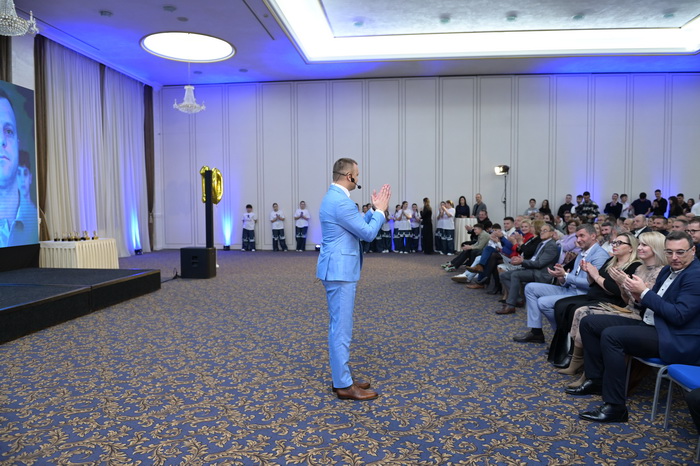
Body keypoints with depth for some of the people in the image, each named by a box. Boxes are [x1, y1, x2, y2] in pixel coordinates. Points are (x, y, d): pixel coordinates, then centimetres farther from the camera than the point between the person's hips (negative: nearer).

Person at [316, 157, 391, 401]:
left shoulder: (333, 196, 14)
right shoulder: (340, 201, -19)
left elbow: (359, 226, 21)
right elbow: (368, 233, -15)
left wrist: (375, 209, 14)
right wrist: (380, 210, -2)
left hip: (338, 269, 11)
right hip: (340, 270, -11)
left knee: (340, 326, 16)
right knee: (341, 328, -3)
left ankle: (341, 378, 26)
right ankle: (344, 385, 7)